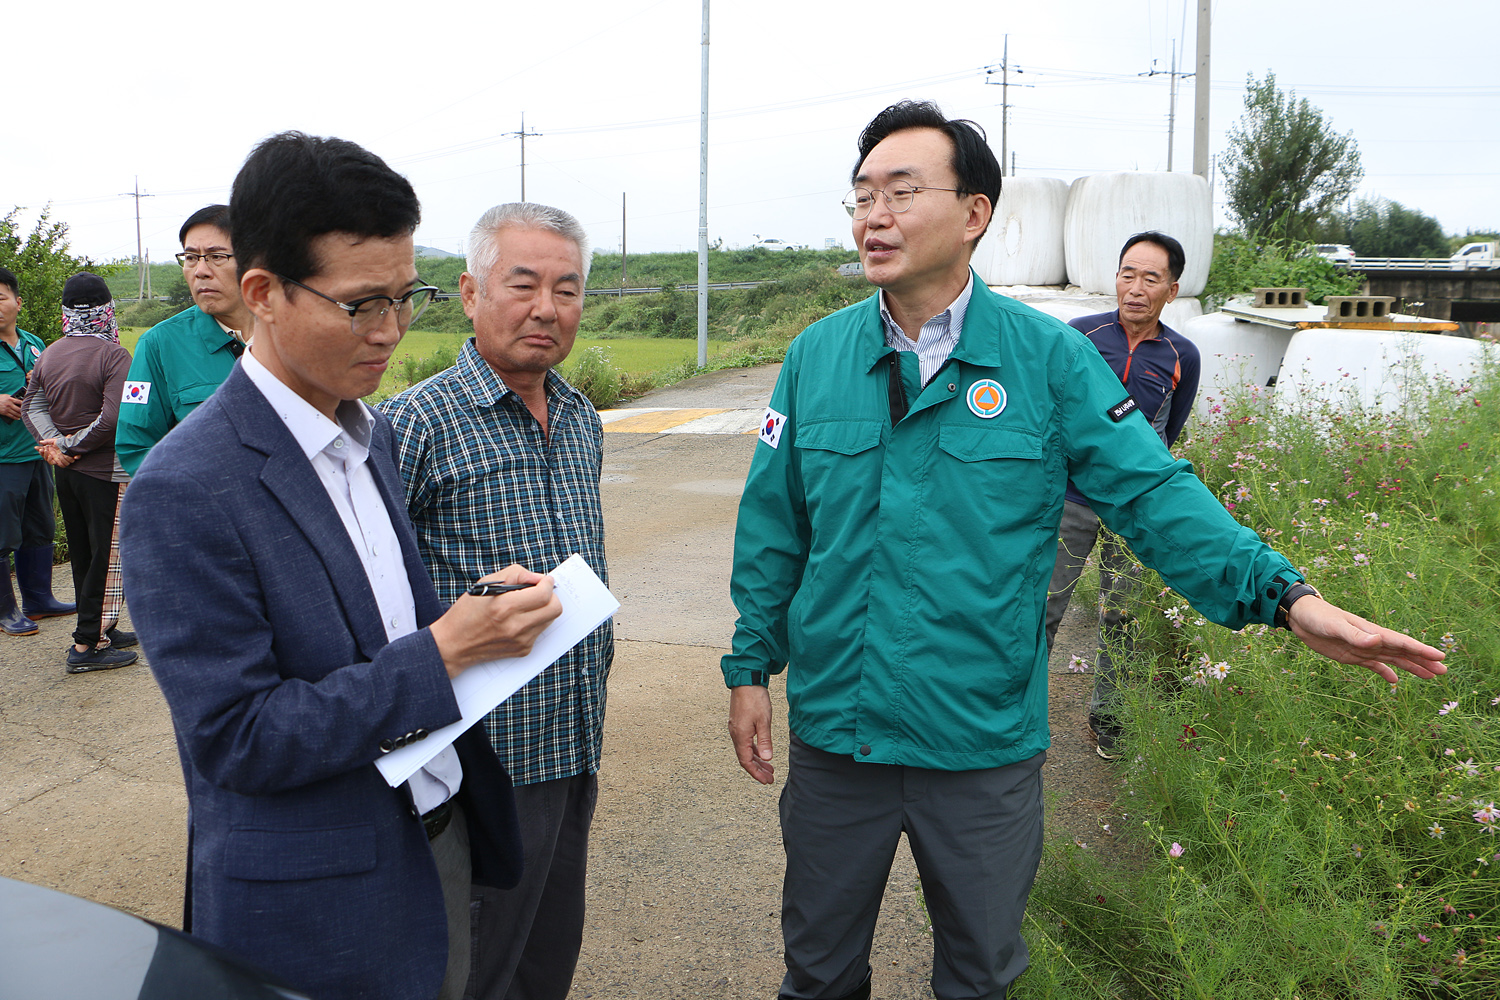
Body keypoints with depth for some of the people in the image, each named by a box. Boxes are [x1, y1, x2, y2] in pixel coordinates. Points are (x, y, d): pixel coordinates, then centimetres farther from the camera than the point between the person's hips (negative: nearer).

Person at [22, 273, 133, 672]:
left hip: (66, 473, 8)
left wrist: (55, 443, -7)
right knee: (108, 558, 0)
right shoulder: (112, 355, -16)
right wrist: (74, 445, -12)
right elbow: (113, 418, -23)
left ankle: (101, 628, 28)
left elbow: (32, 407, 4)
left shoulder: (48, 354, 7)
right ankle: (86, 646, 3)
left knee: (83, 555, 16)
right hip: (104, 473, -7)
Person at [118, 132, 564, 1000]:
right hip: (318, 908, -7)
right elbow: (234, 739, -22)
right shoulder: (184, 490, -22)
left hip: (440, 842, 7)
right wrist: (443, 651, -25)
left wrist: (478, 605, -6)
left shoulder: (376, 434, 3)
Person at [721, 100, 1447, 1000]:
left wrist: (1285, 593, -19)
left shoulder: (1049, 357, -8)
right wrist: (750, 666, 5)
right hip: (833, 731, 2)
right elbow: (772, 526, 4)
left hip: (984, 749, -1)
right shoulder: (816, 356, -1)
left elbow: (1153, 492, -8)